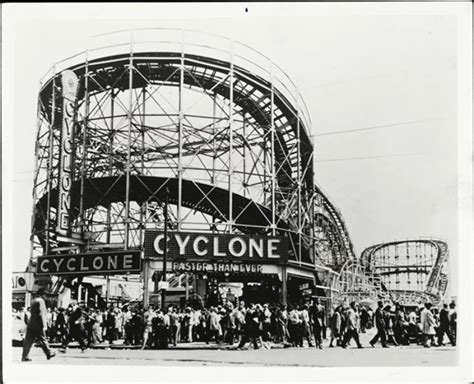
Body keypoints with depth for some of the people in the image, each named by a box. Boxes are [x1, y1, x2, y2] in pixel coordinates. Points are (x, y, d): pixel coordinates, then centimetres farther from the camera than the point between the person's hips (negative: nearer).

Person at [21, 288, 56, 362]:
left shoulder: (33, 301, 15)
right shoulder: (41, 301, -12)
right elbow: (41, 314, -18)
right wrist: (44, 326, -18)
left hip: (31, 324, 8)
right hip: (38, 325, -8)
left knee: (28, 341, 5)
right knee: (42, 340, 5)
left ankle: (24, 356, 2)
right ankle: (49, 353, 18)